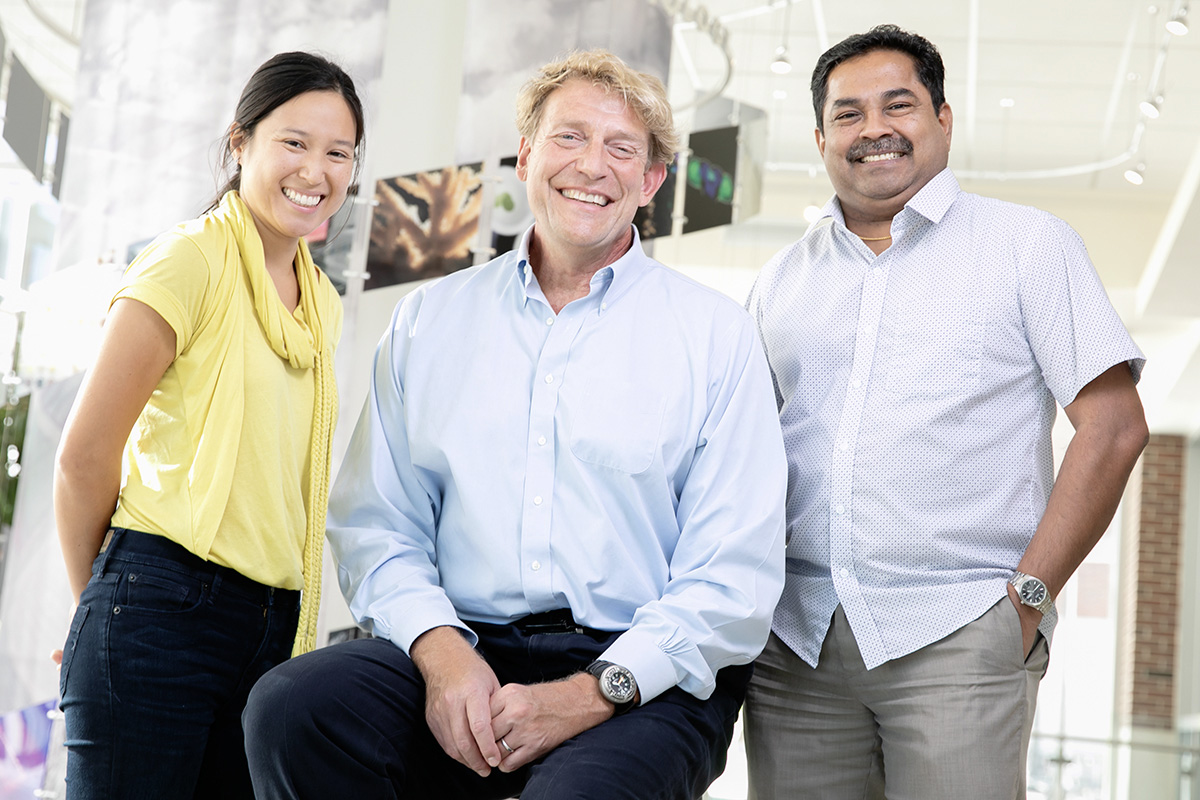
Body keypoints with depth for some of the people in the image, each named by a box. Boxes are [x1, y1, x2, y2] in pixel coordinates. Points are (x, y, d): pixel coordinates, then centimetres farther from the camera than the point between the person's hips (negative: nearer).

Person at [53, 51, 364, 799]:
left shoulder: (324, 305, 16)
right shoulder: (192, 259, -6)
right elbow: (85, 453, -8)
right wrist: (106, 600, 2)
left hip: (274, 629, 7)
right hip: (162, 615, -7)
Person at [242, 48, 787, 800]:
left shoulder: (715, 334, 6)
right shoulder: (429, 319, 15)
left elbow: (736, 574, -1)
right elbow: (378, 523, 10)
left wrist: (595, 690, -13)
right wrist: (437, 647, -10)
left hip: (644, 674, -3)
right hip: (462, 654, 4)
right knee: (291, 705, -24)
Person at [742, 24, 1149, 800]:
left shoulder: (1027, 243, 5)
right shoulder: (781, 280, 16)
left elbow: (1114, 425, -2)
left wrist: (1029, 594, -9)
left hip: (957, 635, -3)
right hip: (795, 641, 4)